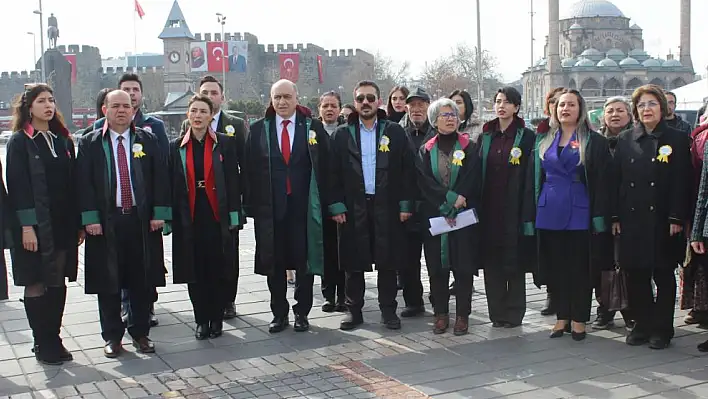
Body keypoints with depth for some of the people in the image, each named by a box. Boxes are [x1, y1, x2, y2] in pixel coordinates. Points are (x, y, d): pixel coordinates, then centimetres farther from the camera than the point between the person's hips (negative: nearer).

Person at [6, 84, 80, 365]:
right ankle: (42, 344, 12)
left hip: (63, 225, 5)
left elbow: (73, 182, 10)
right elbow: (17, 185, -10)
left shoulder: (63, 140, 11)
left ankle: (54, 340, 17)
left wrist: (78, 223, 7)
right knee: (36, 285, 2)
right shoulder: (19, 141, -4)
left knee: (58, 284, 8)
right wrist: (26, 226, -16)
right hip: (34, 225, -5)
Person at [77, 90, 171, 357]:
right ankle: (112, 336, 18)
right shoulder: (90, 143, 4)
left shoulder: (147, 140, 7)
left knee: (142, 281, 7)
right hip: (105, 222, -1)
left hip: (142, 221, 1)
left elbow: (160, 178, 4)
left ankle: (140, 333, 20)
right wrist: (90, 218, -9)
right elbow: (83, 183, -1)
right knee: (108, 282, 5)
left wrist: (159, 213, -4)